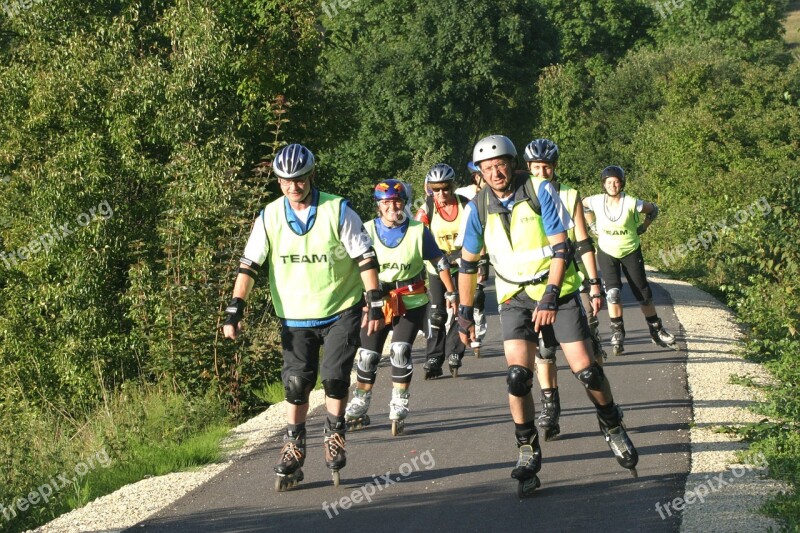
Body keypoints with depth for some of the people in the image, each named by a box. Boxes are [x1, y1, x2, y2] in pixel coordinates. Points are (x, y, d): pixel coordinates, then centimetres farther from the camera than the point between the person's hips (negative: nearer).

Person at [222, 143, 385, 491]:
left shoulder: (338, 211, -9)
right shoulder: (269, 217, -3)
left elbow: (365, 258, -8)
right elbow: (249, 264, -4)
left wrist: (375, 304, -13)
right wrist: (235, 310, -13)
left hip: (341, 310, -2)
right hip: (295, 316, 2)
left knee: (335, 375, -13)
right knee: (296, 385, 0)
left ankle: (334, 435, 9)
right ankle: (293, 454, 10)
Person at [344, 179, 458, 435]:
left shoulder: (418, 230, -6)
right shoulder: (368, 230, -3)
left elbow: (439, 262, 3)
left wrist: (451, 293, 5)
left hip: (411, 302, -2)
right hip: (377, 300, 2)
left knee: (400, 350, -16)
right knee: (368, 354, 1)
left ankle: (399, 406, -4)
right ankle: (359, 406, 18)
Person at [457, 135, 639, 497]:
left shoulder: (540, 191, -12)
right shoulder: (478, 207, -3)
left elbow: (560, 246, -14)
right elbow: (468, 263, 7)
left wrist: (550, 297, -23)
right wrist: (464, 313, 7)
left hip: (557, 291, -2)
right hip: (515, 297, 2)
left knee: (585, 370, -7)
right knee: (518, 376, -15)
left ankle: (613, 428, 21)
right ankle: (528, 452, 1)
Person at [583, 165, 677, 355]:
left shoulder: (631, 203, -18)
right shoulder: (597, 201, -13)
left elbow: (653, 210, -2)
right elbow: (581, 205, 9)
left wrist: (642, 228, -6)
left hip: (631, 252, -1)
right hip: (607, 253, 1)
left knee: (643, 293, 4)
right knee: (613, 293, -14)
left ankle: (656, 330, 19)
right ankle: (617, 333, -2)